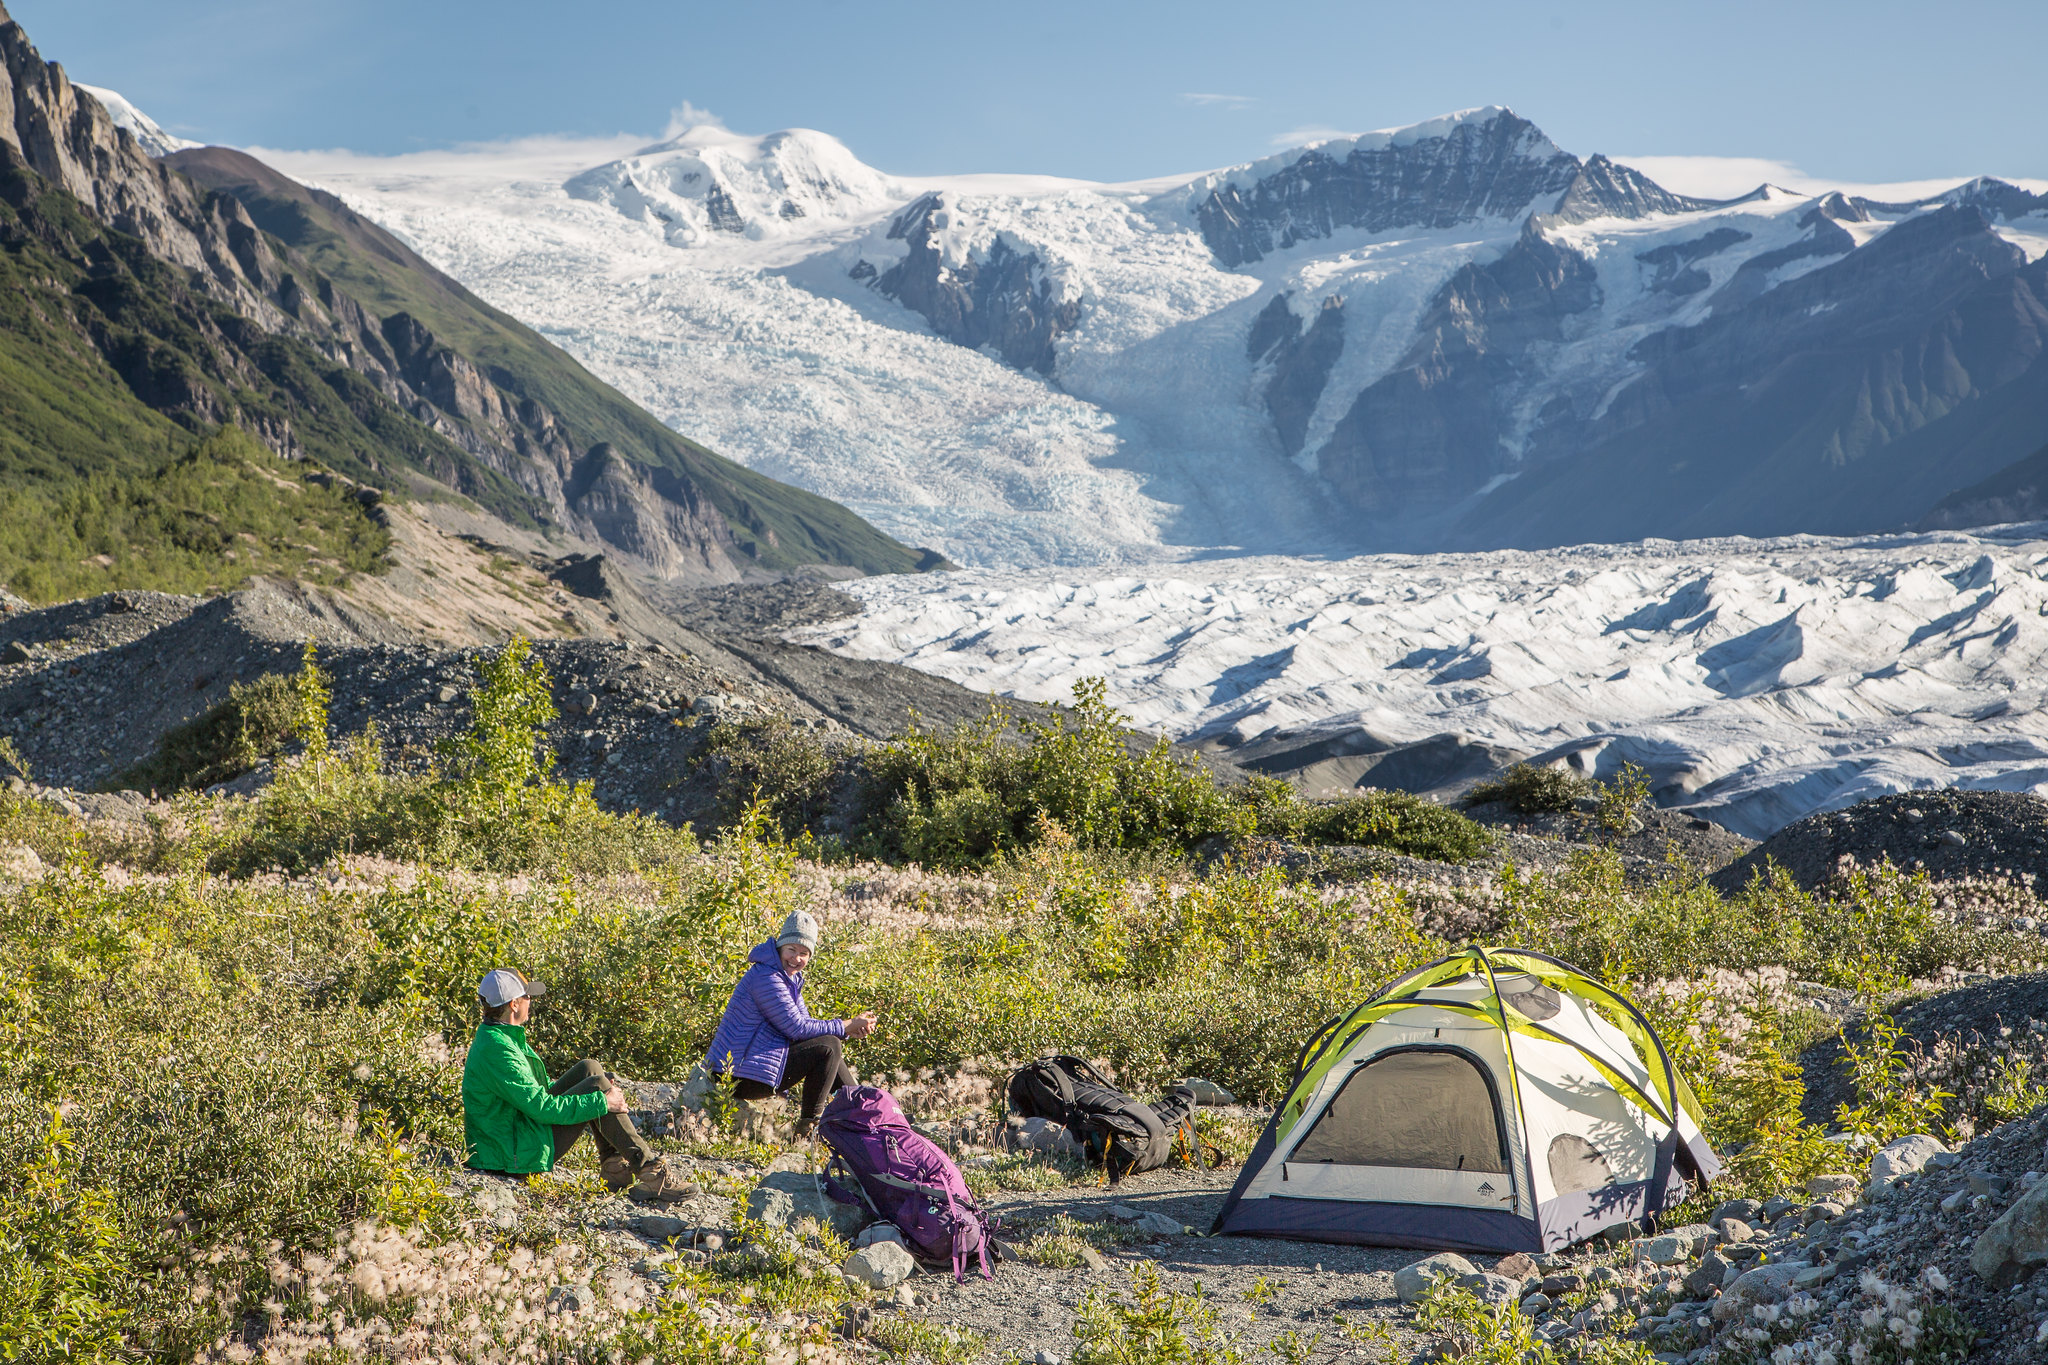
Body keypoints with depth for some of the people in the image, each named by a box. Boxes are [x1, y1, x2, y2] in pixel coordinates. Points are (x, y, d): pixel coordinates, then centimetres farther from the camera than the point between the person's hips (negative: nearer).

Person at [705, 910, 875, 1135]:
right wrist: (846, 1026, -11)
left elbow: (805, 1023, 13)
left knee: (830, 1045, 17)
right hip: (741, 1077, -11)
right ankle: (807, 1127, -7)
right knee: (828, 1047, -13)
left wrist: (850, 1030, -4)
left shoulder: (789, 978, 15)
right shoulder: (767, 978, -18)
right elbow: (796, 1028, -19)